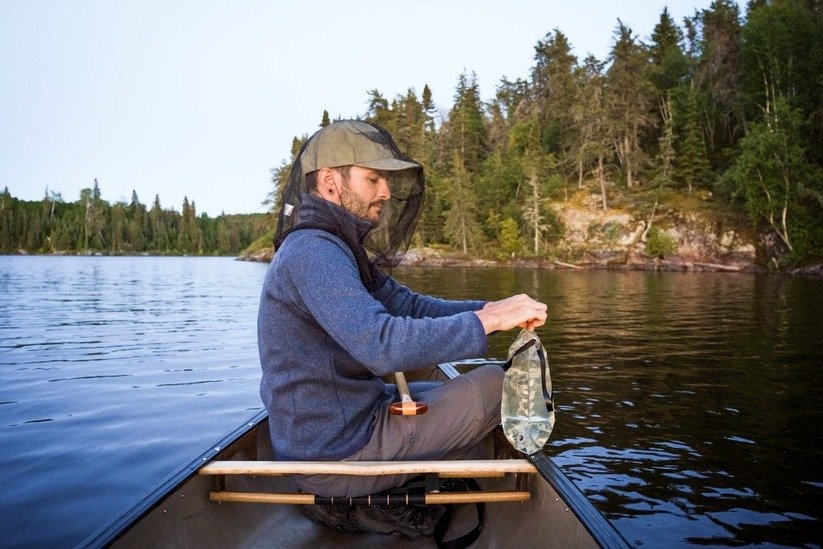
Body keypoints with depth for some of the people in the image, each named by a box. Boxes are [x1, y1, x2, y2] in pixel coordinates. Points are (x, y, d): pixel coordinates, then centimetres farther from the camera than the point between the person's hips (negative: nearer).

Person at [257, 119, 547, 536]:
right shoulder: (313, 251, -22)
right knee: (496, 384, -6)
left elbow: (409, 305, 5)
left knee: (447, 391, 28)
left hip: (321, 430, 10)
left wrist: (490, 308, -8)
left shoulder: (337, 247, 10)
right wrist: (488, 319, -26)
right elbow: (384, 344, -34)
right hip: (336, 452, -10)